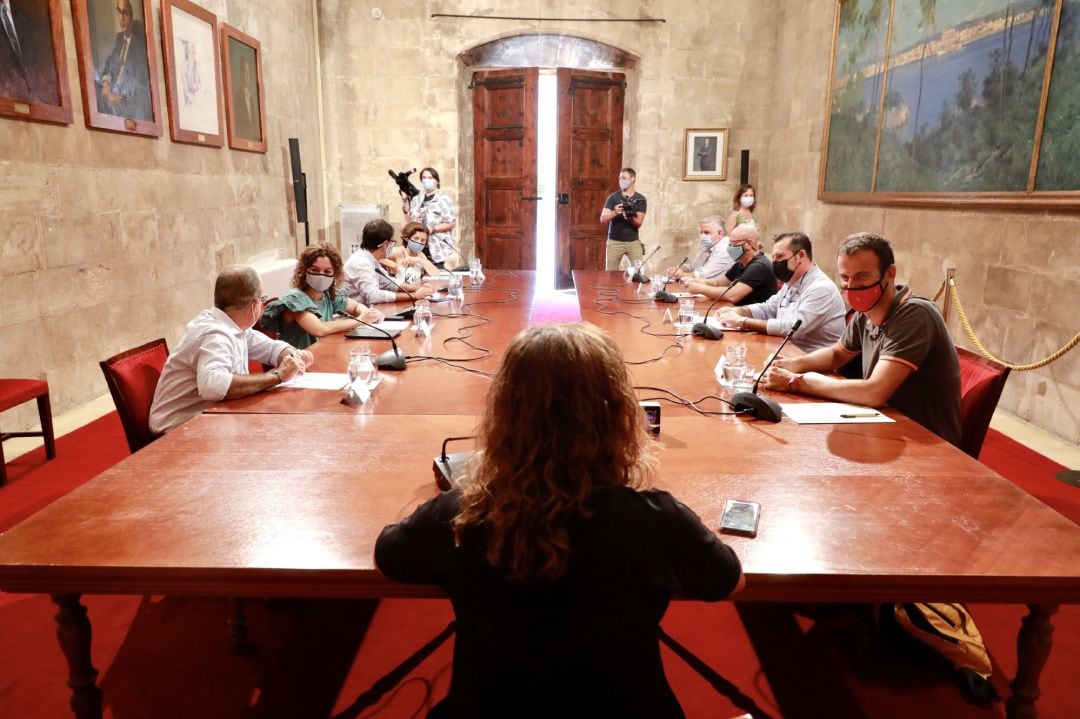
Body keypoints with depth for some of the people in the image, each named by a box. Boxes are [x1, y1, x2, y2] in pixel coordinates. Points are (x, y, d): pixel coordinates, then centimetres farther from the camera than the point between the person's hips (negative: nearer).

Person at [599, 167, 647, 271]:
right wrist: (615, 212, -25)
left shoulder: (640, 199, 1)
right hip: (615, 242, 0)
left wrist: (630, 217, -25)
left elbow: (639, 223, -4)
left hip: (633, 242, 1)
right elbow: (602, 219, -7)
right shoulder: (613, 197, 0)